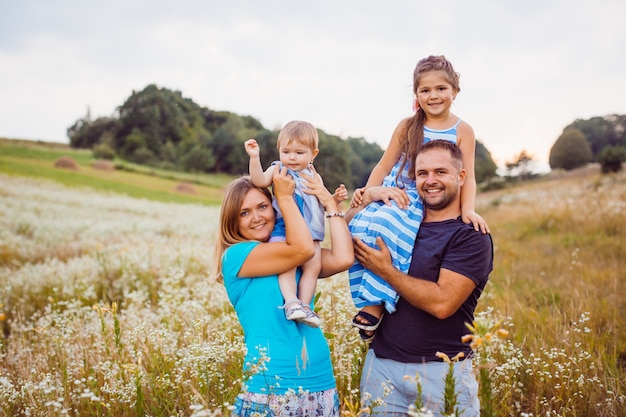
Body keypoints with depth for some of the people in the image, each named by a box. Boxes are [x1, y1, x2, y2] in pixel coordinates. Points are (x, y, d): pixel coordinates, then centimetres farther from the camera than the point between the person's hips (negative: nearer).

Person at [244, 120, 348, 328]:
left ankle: (304, 304, -8)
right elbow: (259, 180, -15)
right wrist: (255, 157, -28)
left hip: (309, 232, 4)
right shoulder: (278, 170, 6)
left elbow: (323, 203, 27)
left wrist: (336, 198, 8)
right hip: (283, 229, -4)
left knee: (314, 265, -12)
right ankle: (291, 302, -25)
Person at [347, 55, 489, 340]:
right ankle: (369, 298, -16)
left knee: (387, 227, -33)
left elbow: (467, 177, -1)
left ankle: (376, 305, -25)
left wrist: (467, 209, -18)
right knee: (359, 228, -26)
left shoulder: (462, 131, 4)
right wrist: (367, 190, -3)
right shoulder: (407, 127, 9)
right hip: (392, 195, 3)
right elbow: (385, 165, 13)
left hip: (427, 204, -3)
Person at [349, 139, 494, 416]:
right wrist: (367, 197, 0)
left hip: (442, 370, -5)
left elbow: (442, 303, -20)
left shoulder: (471, 236, -8)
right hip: (381, 364, 5)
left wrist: (385, 271, -12)